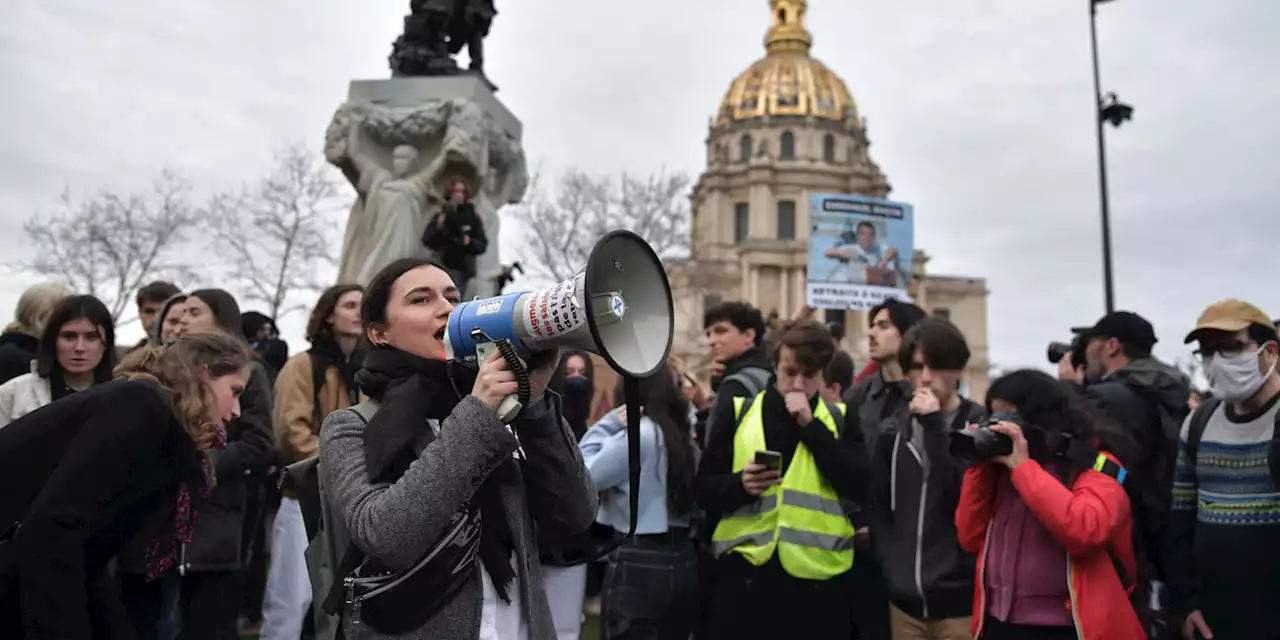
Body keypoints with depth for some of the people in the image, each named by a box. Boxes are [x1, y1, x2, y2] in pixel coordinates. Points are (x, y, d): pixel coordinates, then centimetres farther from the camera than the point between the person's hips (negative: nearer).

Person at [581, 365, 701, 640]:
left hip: (640, 562, -8)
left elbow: (583, 475, -13)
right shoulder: (682, 433, 9)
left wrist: (608, 424, -7)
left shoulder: (637, 435, -17)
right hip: (682, 559, 8)